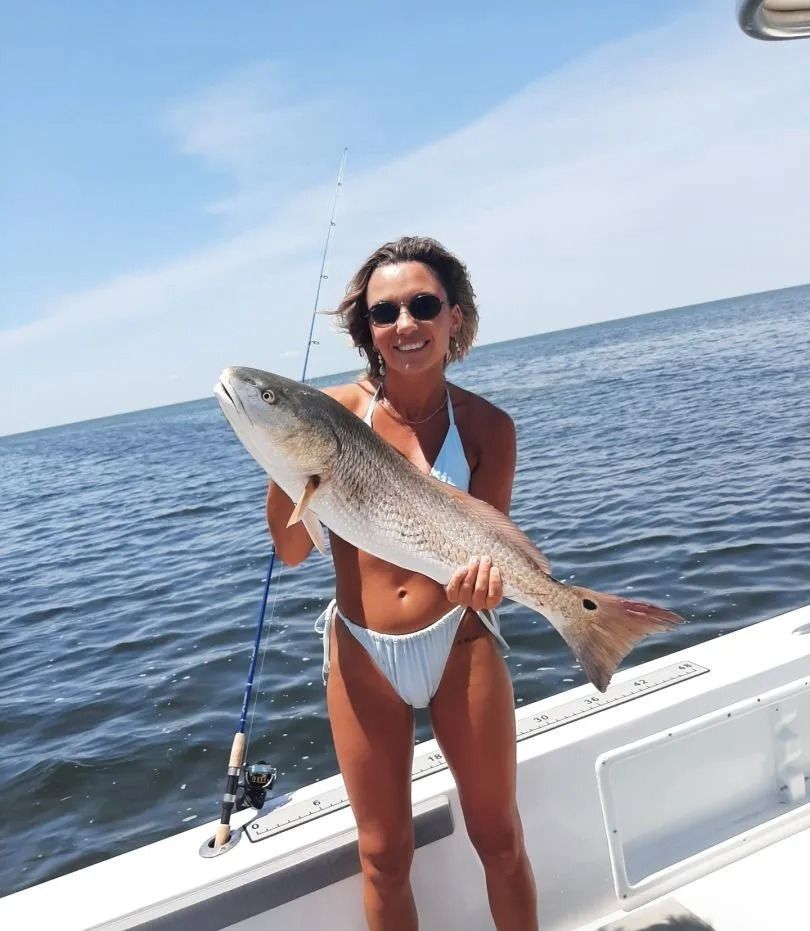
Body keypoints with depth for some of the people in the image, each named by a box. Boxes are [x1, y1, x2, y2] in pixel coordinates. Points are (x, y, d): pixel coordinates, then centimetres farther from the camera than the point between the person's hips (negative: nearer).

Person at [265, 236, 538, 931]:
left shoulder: (487, 425, -7)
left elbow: (490, 545, -7)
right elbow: (291, 550, -8)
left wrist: (485, 574, -29)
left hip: (462, 643, 0)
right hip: (360, 654, 1)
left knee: (499, 838, 17)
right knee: (385, 856, 16)